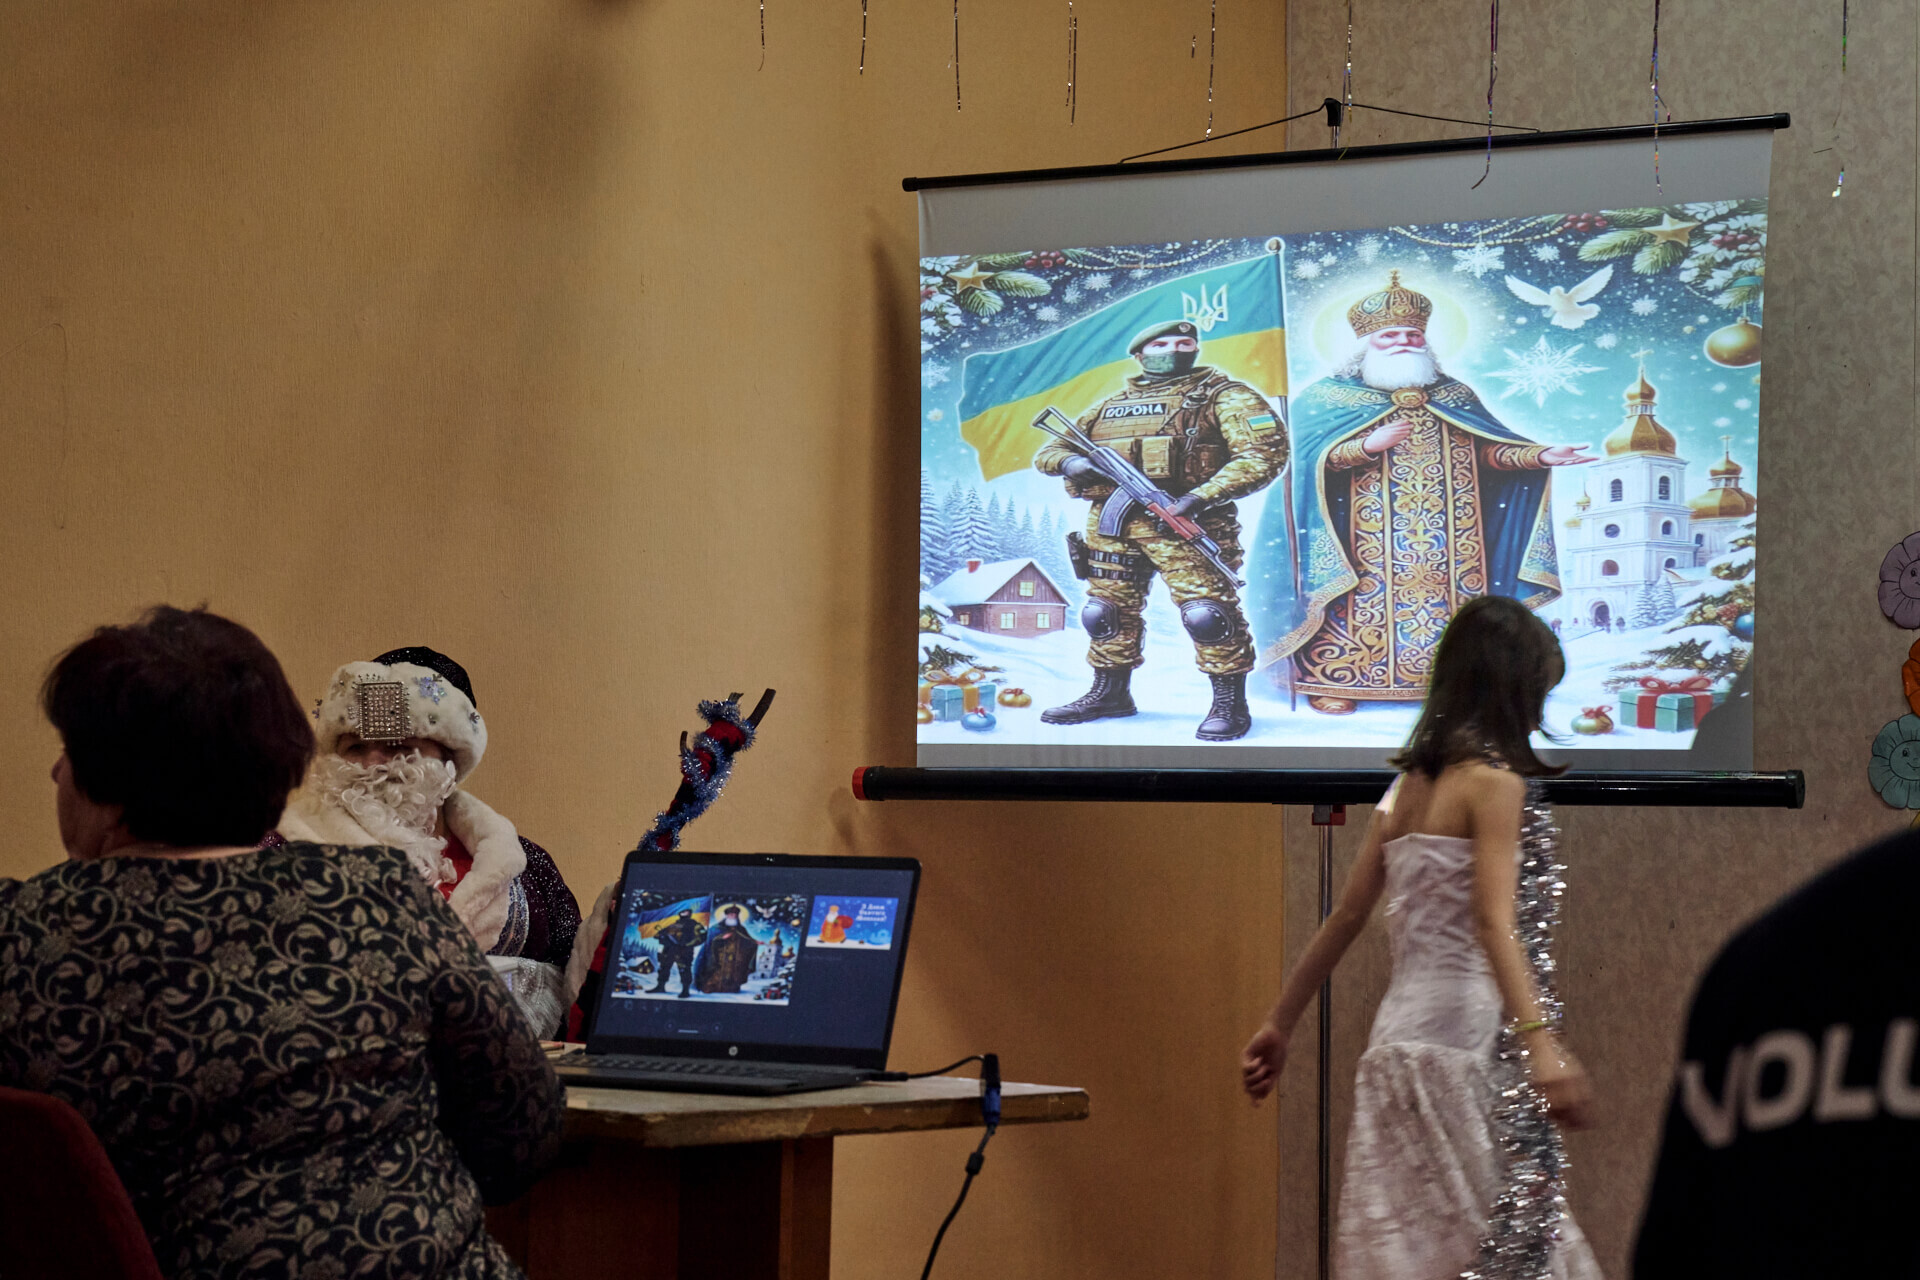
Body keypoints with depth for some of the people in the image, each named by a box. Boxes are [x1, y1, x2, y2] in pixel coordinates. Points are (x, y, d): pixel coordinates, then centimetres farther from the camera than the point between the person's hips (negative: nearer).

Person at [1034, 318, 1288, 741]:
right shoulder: (1110, 406, 20)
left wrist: (1199, 498, -18)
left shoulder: (1223, 396, 5)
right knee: (1106, 613, 12)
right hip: (1110, 523, 6)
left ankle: (1230, 704, -7)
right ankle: (1109, 694, 27)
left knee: (1206, 612, -15)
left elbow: (1264, 453, -8)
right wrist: (1069, 461, -6)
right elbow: (1048, 451, 22)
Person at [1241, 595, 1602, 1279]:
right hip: (1469, 1039, -8)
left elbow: (1345, 917, 17)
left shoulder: (1409, 783, 14)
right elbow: (1494, 925, -20)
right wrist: (1541, 1041, -30)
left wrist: (1279, 1025, 22)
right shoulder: (1494, 779, -8)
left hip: (1399, 1036, 8)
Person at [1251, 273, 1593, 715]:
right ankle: (1335, 682, -4)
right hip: (1369, 542, -3)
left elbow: (1488, 451, 11)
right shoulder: (1329, 397, 6)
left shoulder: (1454, 397, 17)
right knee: (1368, 594, -10)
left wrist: (1540, 455, -5)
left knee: (1449, 591, -4)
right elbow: (1308, 458, -6)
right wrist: (1370, 445, -19)